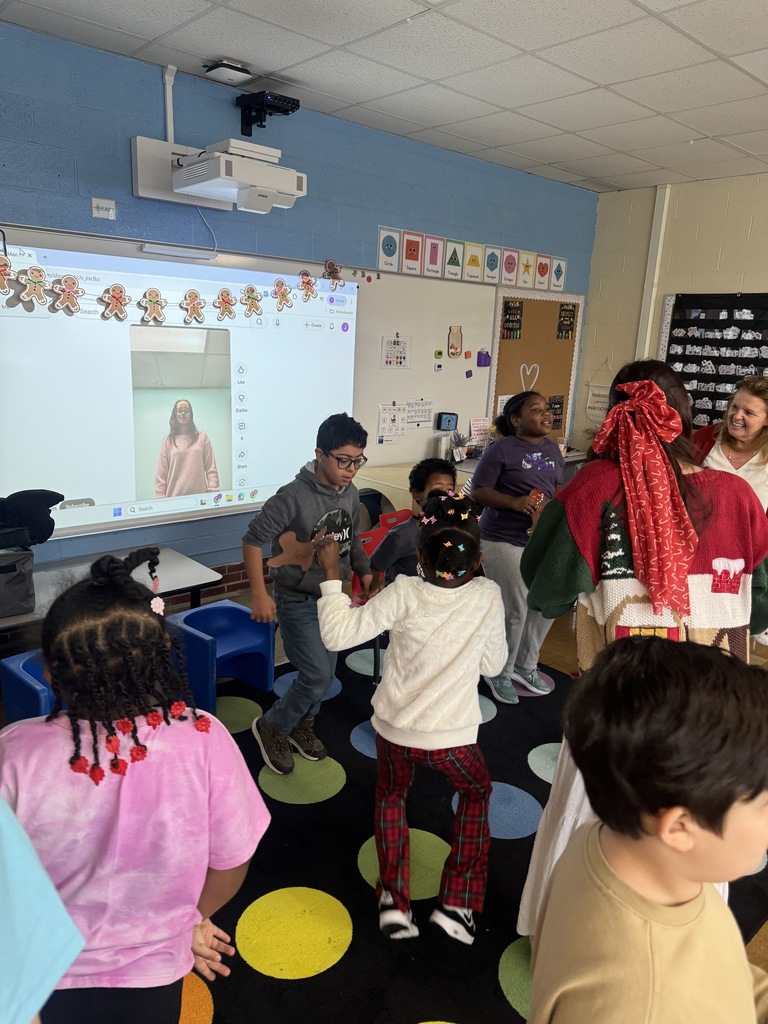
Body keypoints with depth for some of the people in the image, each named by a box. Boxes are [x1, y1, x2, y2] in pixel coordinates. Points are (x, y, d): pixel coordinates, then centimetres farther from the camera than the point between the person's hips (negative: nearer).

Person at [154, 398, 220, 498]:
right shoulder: (168, 441, 6)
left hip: (199, 496, 0)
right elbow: (161, 473, 4)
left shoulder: (202, 437, 7)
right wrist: (160, 499, -1)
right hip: (174, 497, 0)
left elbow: (211, 468, 4)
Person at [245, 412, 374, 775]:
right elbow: (252, 540, -20)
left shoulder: (350, 493, -3)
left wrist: (365, 571, 2)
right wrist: (259, 595, -21)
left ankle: (302, 726, 42)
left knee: (324, 673, 17)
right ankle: (271, 726, 20)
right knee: (317, 677, -6)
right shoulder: (294, 497, -24)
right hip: (299, 601, -7)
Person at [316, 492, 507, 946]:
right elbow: (493, 664, 2)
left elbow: (337, 634, -16)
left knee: (392, 796, 30)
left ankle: (395, 901, 26)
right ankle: (458, 903, 27)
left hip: (395, 728, 0)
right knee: (477, 793, 30)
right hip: (453, 736, 0)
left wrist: (332, 573, -8)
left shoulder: (405, 594, -18)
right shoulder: (488, 597, -13)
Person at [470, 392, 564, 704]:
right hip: (504, 541, -7)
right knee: (515, 610, -2)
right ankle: (500, 673, 21)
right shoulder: (500, 450, -12)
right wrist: (513, 502, -26)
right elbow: (478, 490, -12)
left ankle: (525, 667, 33)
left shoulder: (552, 449, 10)